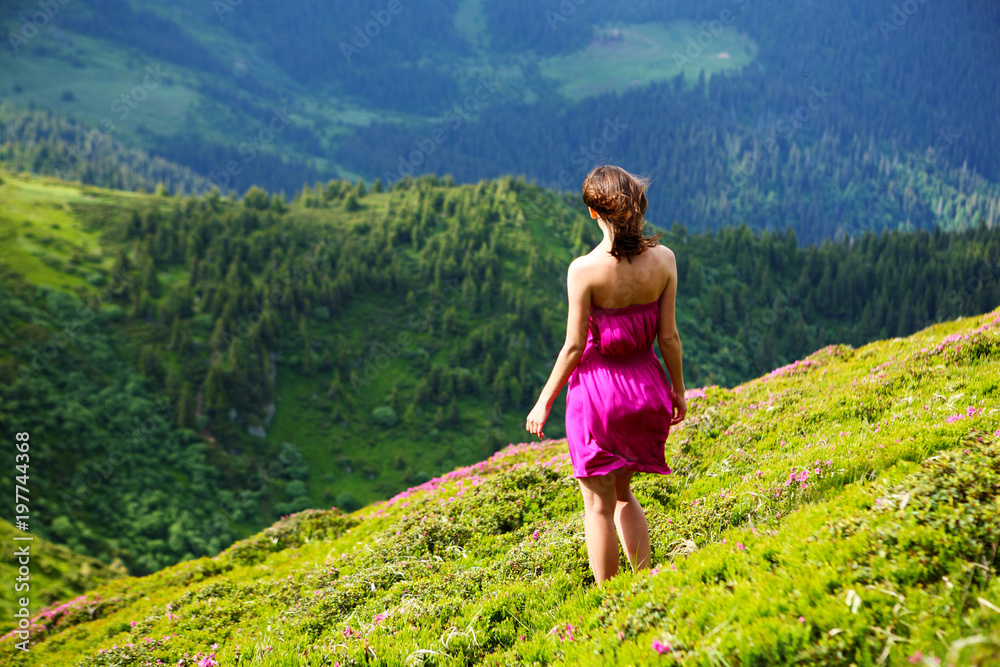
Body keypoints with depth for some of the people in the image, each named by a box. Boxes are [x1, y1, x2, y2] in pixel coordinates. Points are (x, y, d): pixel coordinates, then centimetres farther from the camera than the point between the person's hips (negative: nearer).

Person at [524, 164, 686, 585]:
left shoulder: (584, 269, -18)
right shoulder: (662, 259, -7)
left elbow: (574, 346, -13)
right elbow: (668, 336, -2)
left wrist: (544, 401, -1)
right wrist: (678, 390, 12)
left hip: (597, 386, -4)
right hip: (644, 385, 5)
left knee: (598, 504, 10)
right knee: (622, 492, 25)